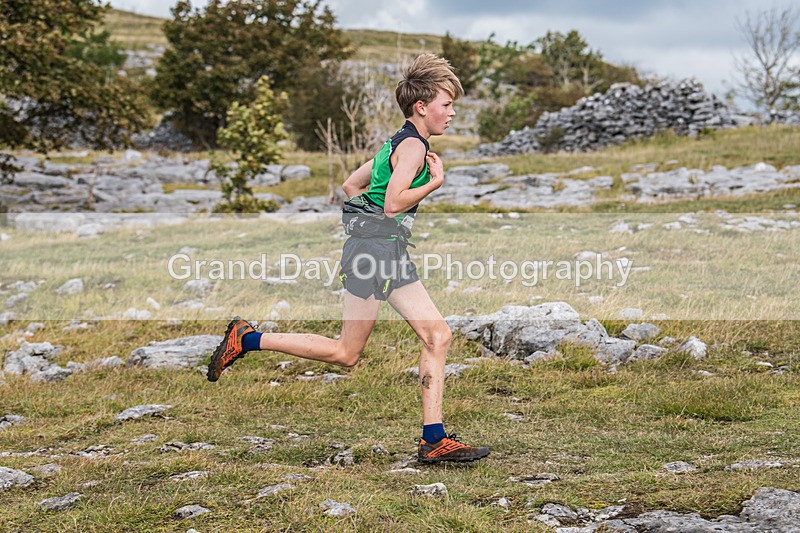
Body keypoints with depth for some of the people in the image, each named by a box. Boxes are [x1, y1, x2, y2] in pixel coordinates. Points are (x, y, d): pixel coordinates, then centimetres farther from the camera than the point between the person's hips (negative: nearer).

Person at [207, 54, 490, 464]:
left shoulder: (397, 144, 20)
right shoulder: (413, 146, -10)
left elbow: (351, 184, 24)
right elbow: (393, 203, -21)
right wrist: (435, 182, -11)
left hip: (391, 253, 10)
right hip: (376, 249, -10)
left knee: (438, 336, 1)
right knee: (346, 353, -3)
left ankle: (434, 440, 0)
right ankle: (246, 339, 7)